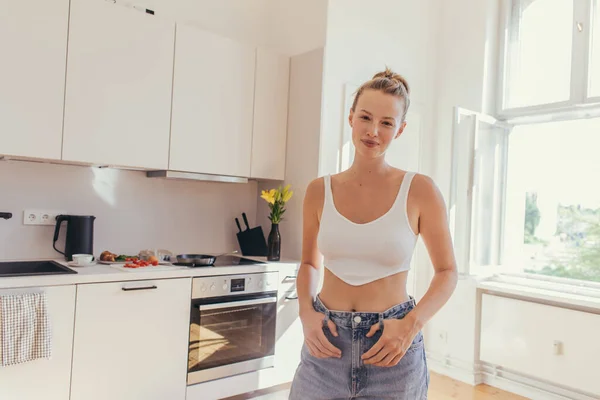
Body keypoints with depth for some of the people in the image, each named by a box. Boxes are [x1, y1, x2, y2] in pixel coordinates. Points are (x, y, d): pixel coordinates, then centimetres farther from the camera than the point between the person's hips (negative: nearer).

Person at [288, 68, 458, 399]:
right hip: (326, 341, 2)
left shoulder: (420, 190, -8)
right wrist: (306, 312, -6)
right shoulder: (319, 191, -2)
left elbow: (447, 271, 0)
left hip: (392, 348, -1)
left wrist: (411, 324, -14)